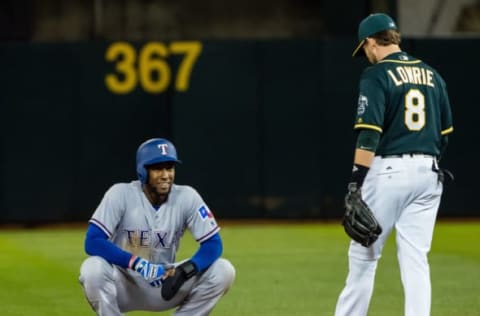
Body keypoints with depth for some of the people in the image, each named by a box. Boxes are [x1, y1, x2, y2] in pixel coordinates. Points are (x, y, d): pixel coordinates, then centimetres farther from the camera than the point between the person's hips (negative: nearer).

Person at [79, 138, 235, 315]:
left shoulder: (187, 197, -10)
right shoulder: (121, 194, -16)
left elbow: (213, 244, -11)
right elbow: (93, 242, -24)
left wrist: (186, 270, -31)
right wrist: (140, 265, -35)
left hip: (166, 282, 3)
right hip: (124, 285, -3)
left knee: (223, 271, -18)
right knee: (93, 269, -36)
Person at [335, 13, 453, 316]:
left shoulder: (376, 75, -6)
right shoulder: (431, 75, 13)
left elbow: (369, 133, -15)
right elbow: (445, 132, 16)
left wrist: (356, 182, -17)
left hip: (388, 170, -5)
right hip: (429, 173, 5)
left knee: (364, 254, 4)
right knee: (416, 259, 4)